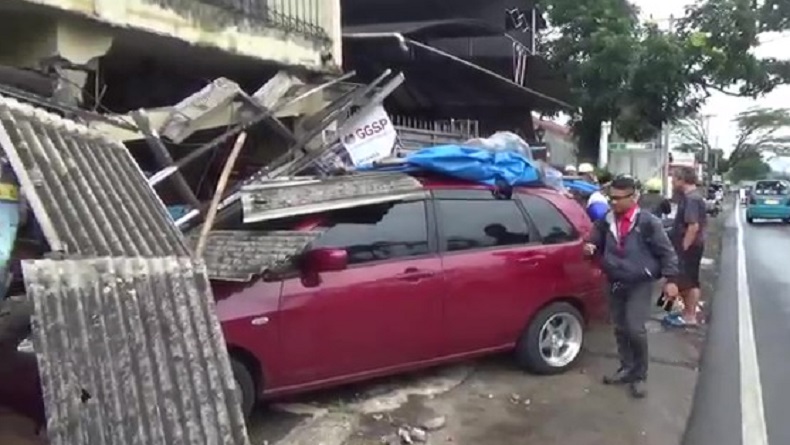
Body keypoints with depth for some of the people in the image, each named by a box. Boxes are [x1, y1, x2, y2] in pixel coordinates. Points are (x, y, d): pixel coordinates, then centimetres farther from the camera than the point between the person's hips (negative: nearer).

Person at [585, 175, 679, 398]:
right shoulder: (606, 221, 1)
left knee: (635, 329, -12)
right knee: (620, 329, 12)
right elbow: (597, 242, 15)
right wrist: (591, 247, -9)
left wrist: (670, 279, -11)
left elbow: (666, 252, -8)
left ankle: (639, 376, 6)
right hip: (615, 283, 5)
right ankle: (627, 369, 28)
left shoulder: (647, 222, -13)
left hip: (640, 284, -5)